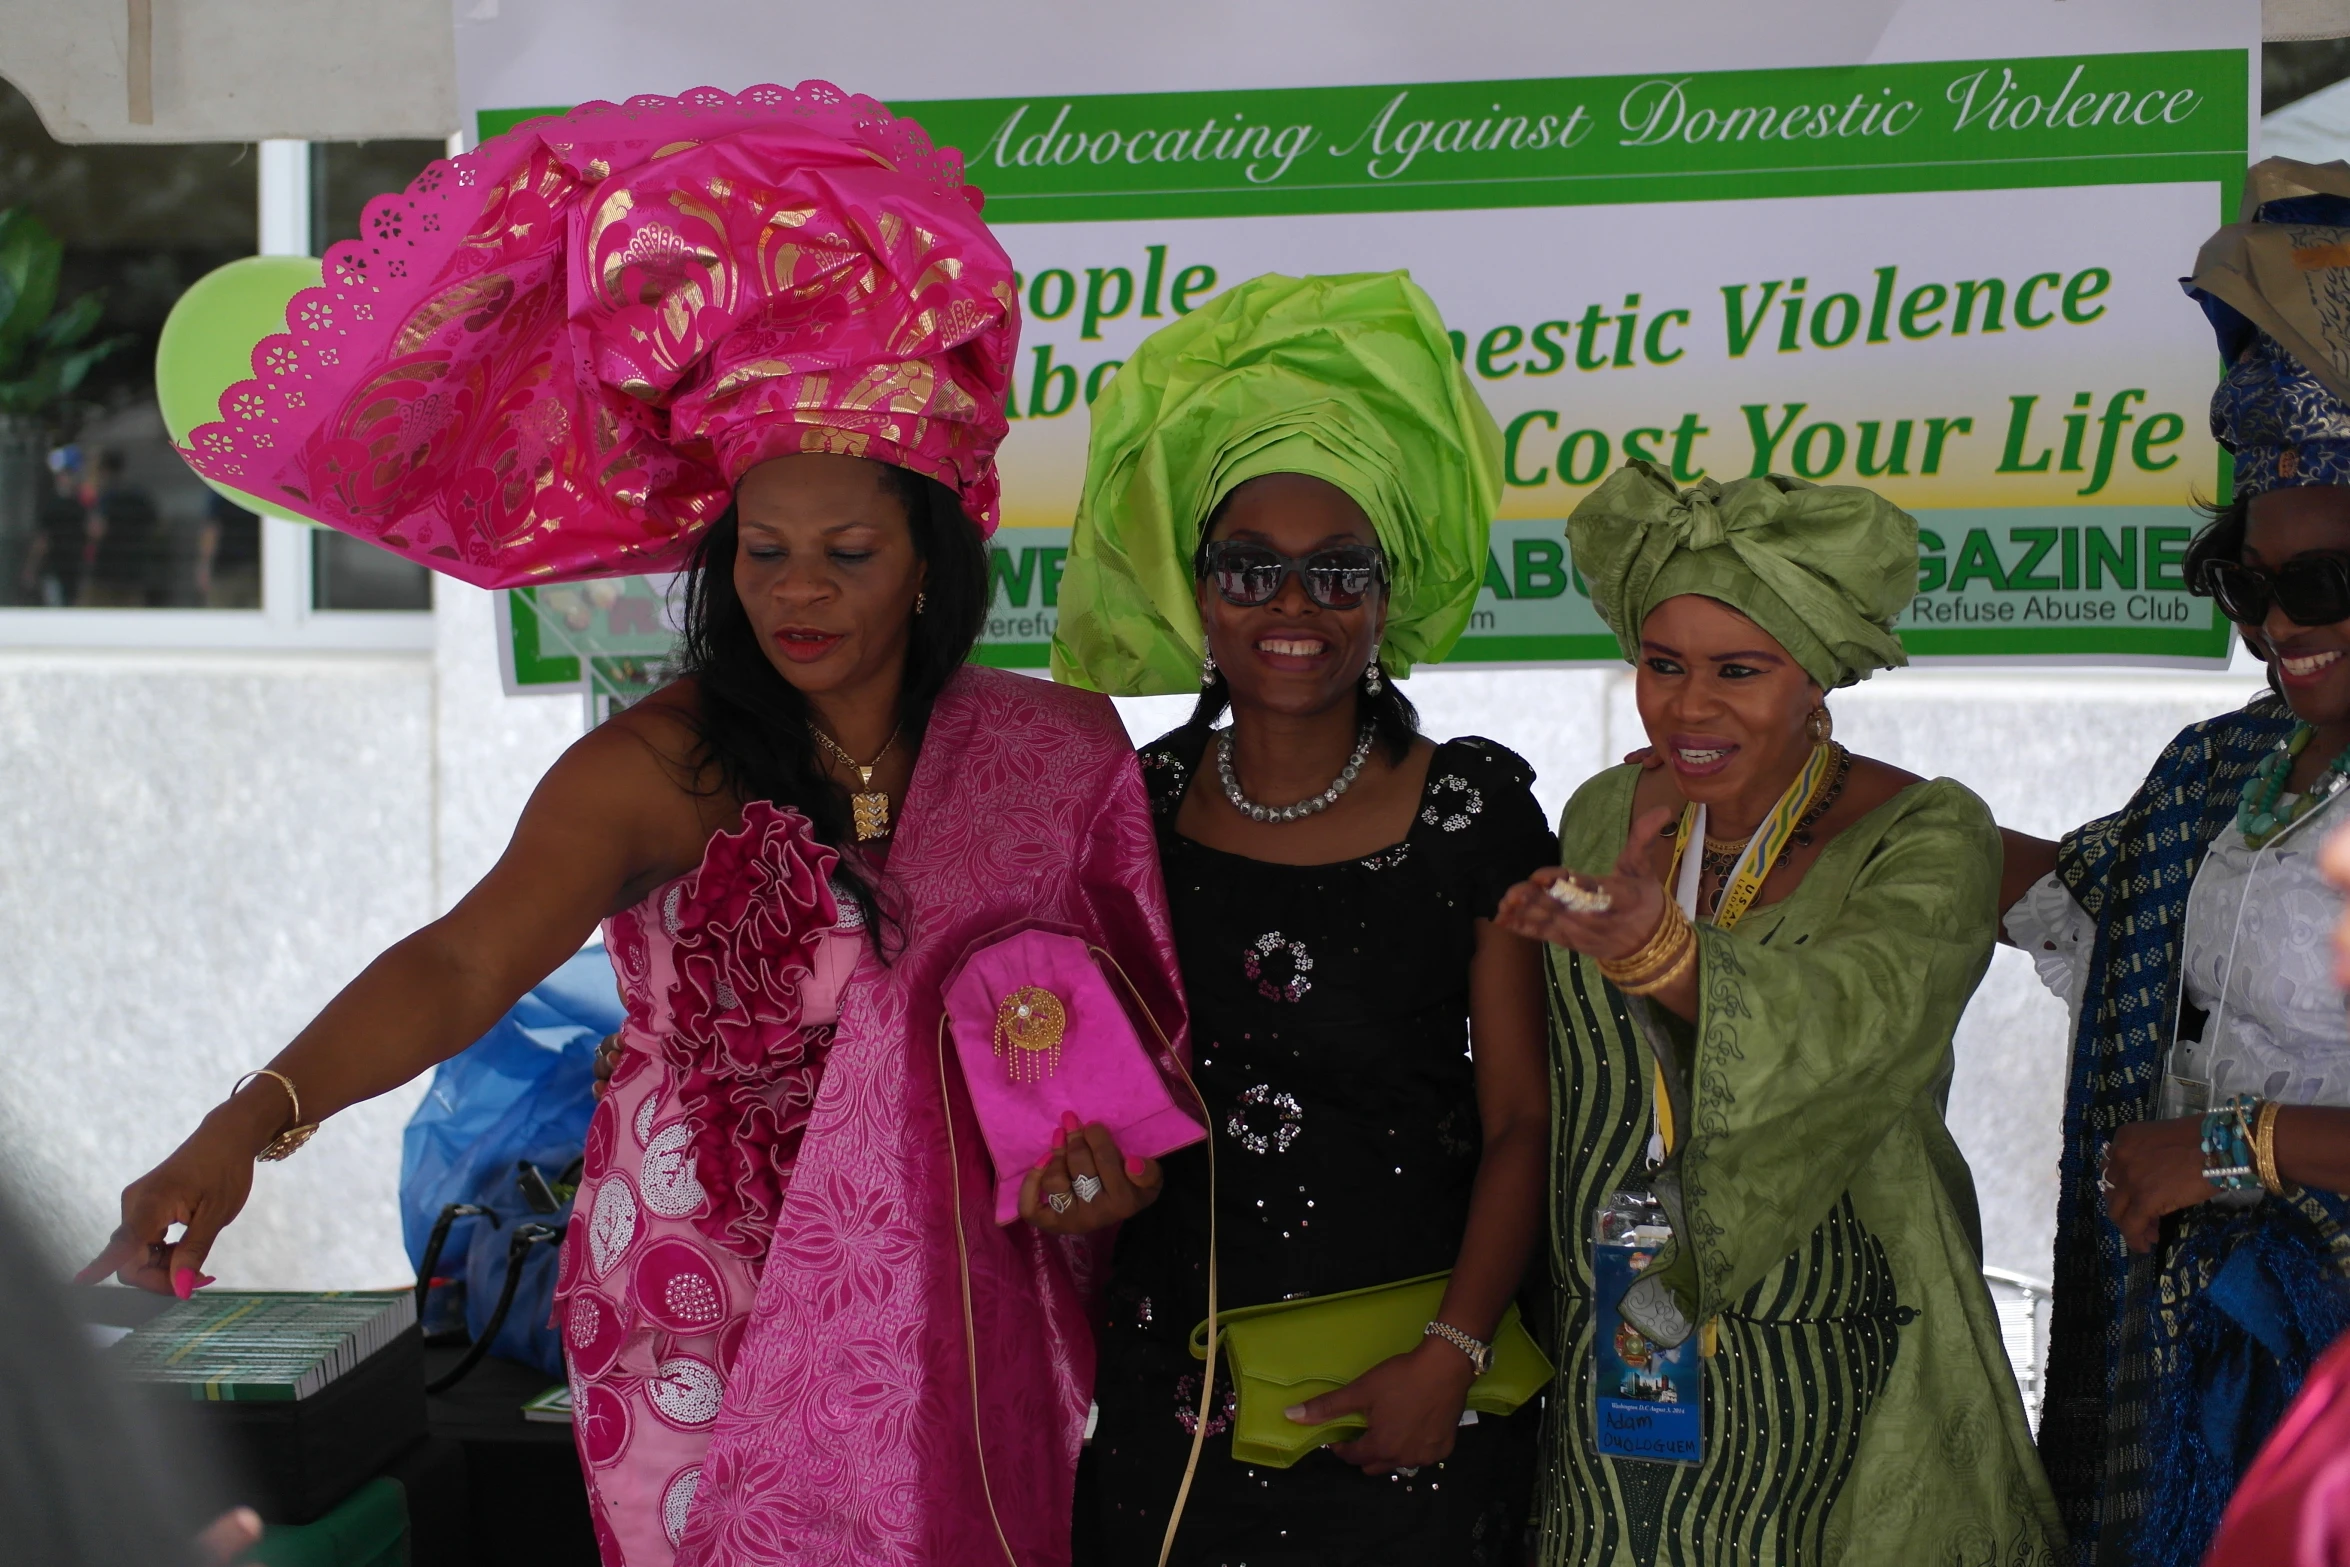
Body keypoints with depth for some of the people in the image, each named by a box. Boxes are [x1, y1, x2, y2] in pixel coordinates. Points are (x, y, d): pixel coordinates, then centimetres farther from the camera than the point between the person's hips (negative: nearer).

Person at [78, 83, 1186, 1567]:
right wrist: (250, 1123, -41)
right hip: (707, 1335, -3)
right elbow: (465, 962, -26)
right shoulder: (663, 767, -12)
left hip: (953, 1346, 3)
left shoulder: (1054, 751, -1)